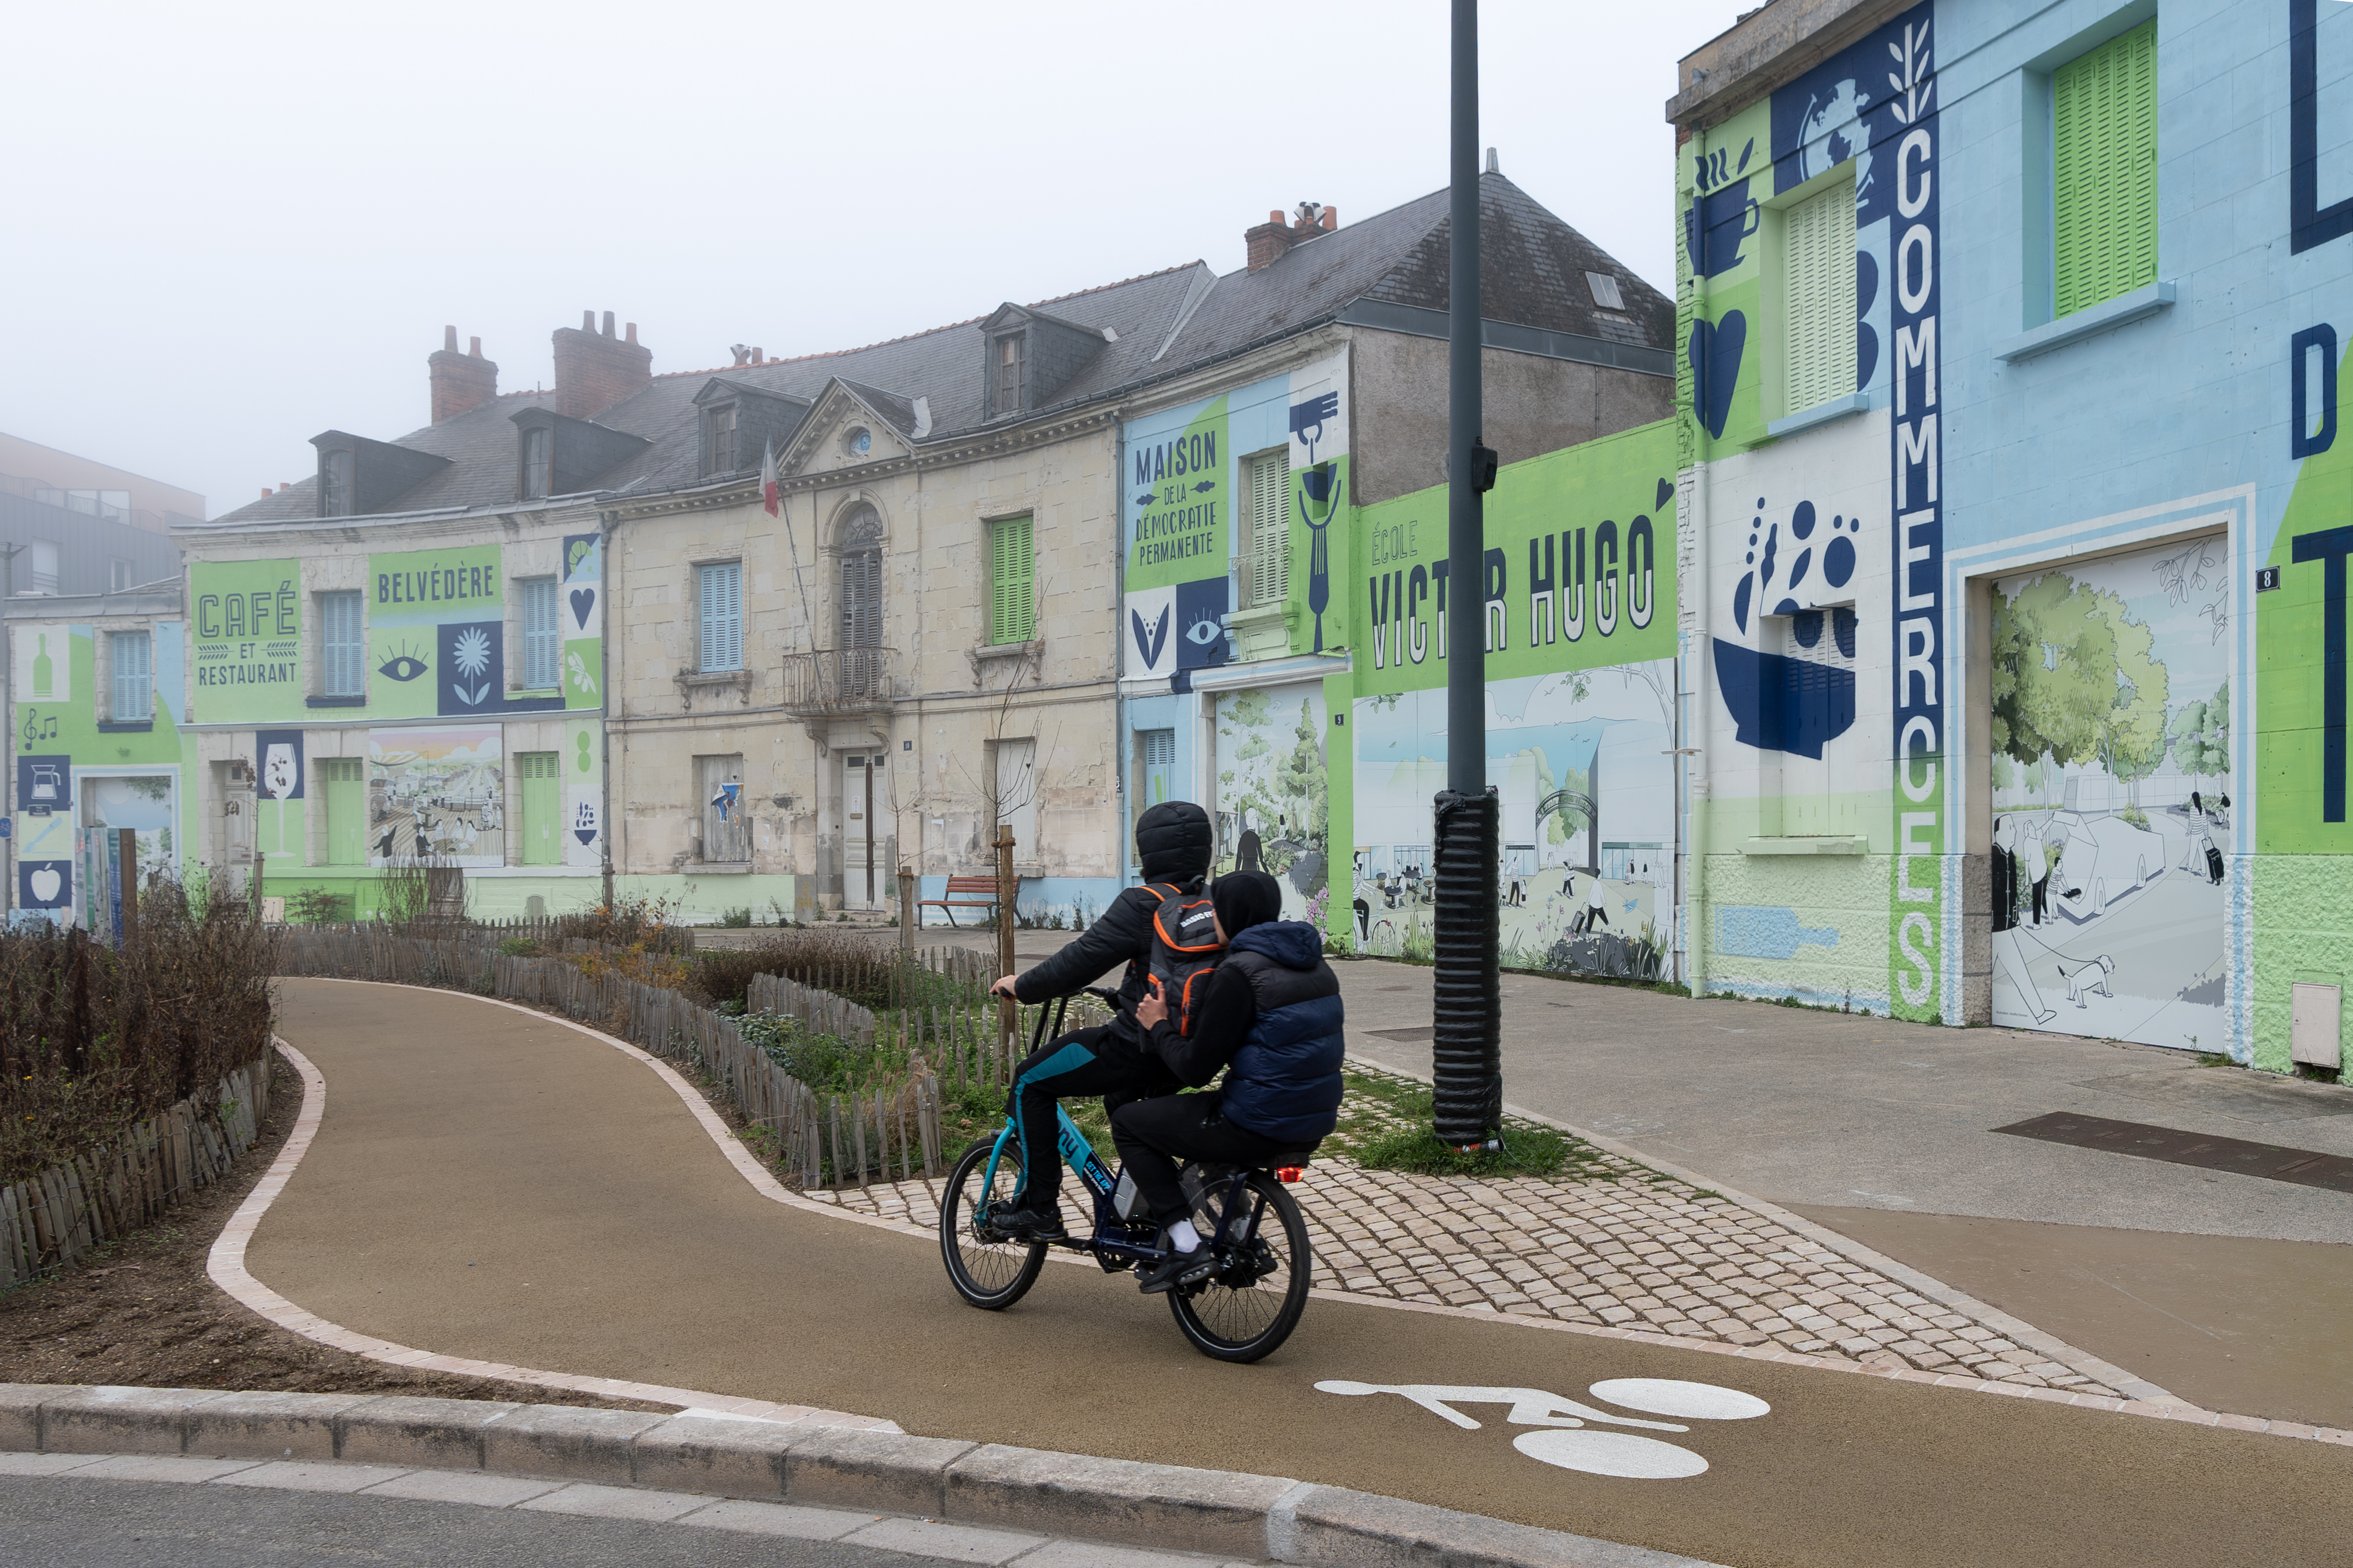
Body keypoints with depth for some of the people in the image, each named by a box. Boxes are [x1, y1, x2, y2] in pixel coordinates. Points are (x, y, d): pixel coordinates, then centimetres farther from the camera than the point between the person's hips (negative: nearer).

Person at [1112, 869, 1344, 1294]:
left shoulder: (1239, 972, -16)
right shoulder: (1313, 964, 10)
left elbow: (1195, 1069, -15)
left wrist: (1159, 1026, 3)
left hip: (1258, 1127, -8)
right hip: (1314, 1125, 9)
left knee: (1127, 1121, 9)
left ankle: (1186, 1249, 2)